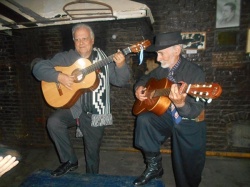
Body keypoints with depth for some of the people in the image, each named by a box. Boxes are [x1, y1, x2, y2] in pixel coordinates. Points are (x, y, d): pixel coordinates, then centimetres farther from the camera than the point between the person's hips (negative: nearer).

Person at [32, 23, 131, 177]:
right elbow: (38, 67, -4)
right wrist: (59, 76, -21)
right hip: (73, 107, 1)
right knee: (53, 122, -27)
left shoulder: (103, 60, 1)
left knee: (93, 152, 7)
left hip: (95, 113, 0)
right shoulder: (66, 57, 1)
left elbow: (121, 81, -5)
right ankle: (70, 161, -3)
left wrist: (120, 65, -25)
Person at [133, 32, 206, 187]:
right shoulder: (162, 70, -4)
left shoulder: (194, 73, -22)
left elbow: (196, 111, -27)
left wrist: (180, 104, -48)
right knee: (144, 119, -24)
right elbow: (146, 79, 15)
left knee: (187, 174, 5)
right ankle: (154, 166, -5)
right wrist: (139, 88, -7)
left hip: (190, 126, -4)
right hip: (168, 117, 4)